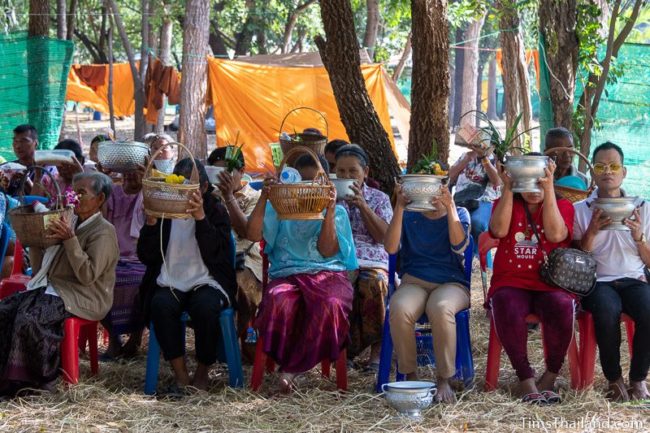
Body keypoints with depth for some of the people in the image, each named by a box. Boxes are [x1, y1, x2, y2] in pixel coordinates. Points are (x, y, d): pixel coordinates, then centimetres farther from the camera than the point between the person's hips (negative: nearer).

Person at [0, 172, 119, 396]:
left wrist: (70, 240, -21)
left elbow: (88, 275, -18)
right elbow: (40, 269, 21)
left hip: (81, 299, -8)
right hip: (48, 289, 8)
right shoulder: (68, 224, 17)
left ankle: (42, 378, -18)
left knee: (29, 317, -31)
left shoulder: (103, 231, -6)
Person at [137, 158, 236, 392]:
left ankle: (202, 373, -12)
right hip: (170, 284, 2)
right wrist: (151, 222, -12)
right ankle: (180, 373, -21)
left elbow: (215, 254, -12)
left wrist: (200, 217, -24)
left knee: (206, 308, -35)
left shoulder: (216, 211, 6)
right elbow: (146, 257, 3)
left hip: (206, 282, -1)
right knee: (160, 305, -32)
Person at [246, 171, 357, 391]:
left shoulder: (336, 211, 16)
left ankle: (292, 367, -22)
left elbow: (327, 251, 0)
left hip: (328, 274, 0)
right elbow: (253, 234, 2)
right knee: (278, 300, -38)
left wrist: (329, 211, -9)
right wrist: (263, 198, -7)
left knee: (331, 305, -37)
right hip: (287, 275, 0)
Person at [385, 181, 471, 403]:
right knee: (399, 310, -35)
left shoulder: (459, 213, 11)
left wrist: (449, 207, -16)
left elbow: (459, 245, -9)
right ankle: (410, 375, -17)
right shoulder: (408, 216, 12)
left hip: (451, 283, -1)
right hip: (413, 282, 1)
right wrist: (399, 207, -11)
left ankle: (445, 379, -25)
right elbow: (391, 247, -5)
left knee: (441, 309, -38)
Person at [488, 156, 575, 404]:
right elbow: (499, 230, -6)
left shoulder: (562, 206, 13)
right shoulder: (507, 203, 16)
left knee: (562, 307, -35)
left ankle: (550, 375, -14)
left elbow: (555, 234, -9)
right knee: (507, 308, -35)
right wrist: (507, 188, -8)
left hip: (550, 285, 0)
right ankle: (526, 378, -24)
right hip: (511, 284, 0)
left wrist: (549, 188, -12)